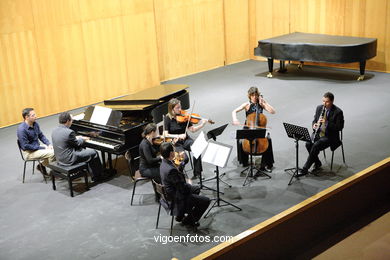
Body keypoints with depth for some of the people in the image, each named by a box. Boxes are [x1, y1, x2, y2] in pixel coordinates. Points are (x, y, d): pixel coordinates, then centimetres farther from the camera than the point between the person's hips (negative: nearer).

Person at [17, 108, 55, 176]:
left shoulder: (35, 124, 0)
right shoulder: (21, 129, -22)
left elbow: (41, 135, 15)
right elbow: (25, 146, -21)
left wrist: (48, 144, -2)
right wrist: (42, 148, -18)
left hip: (37, 146, 8)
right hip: (29, 152, -8)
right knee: (52, 153, -22)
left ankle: (42, 165, 7)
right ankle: (42, 166, 2)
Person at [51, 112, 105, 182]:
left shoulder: (54, 131, 2)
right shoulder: (69, 132, -24)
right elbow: (77, 144, -10)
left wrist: (76, 138, 21)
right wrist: (82, 139, 11)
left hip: (59, 158, 9)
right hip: (69, 160, -9)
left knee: (82, 149, 28)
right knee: (94, 153, 4)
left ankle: (92, 172, 33)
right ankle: (97, 177, 16)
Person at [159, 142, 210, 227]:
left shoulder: (164, 162, -5)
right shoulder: (171, 170, -36)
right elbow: (183, 189, -26)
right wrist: (189, 185, -7)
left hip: (170, 193, 10)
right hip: (177, 199, -10)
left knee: (197, 188, 30)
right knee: (206, 201, -7)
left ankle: (181, 215, 31)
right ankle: (188, 220, 12)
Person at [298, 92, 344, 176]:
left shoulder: (338, 112, -12)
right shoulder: (319, 108, 5)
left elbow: (339, 127, -13)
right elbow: (314, 120, 16)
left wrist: (326, 123, -25)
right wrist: (314, 125, -10)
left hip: (330, 136, -5)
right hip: (318, 133, 6)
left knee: (316, 145, -29)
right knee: (308, 143, -23)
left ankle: (305, 169, -23)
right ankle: (317, 163, 0)